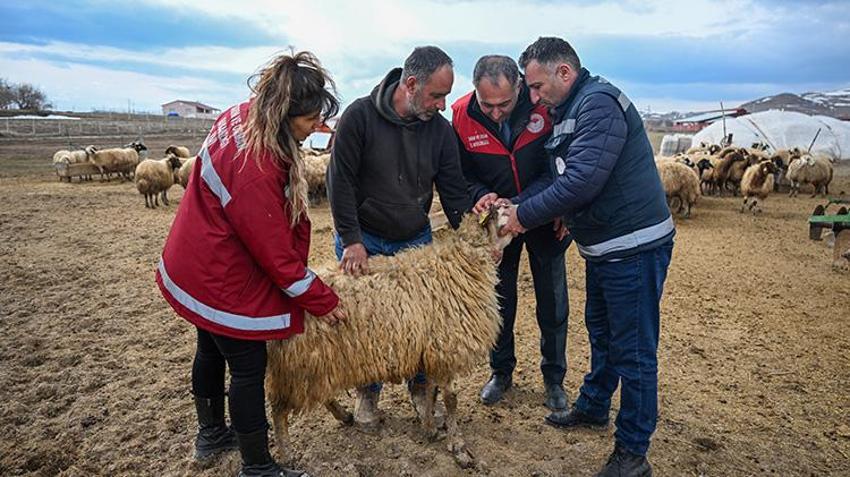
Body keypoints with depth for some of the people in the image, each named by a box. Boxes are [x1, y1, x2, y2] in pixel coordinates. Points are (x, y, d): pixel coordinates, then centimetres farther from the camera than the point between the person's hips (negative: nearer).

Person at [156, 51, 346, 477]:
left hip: (196, 266, 10)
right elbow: (276, 253, -26)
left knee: (212, 351, 25)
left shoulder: (240, 118, -5)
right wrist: (322, 301, -15)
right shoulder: (253, 170, -34)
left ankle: (211, 434, 47)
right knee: (249, 369, 5)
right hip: (221, 282, -10)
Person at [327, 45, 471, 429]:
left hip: (416, 240, 3)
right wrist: (352, 240, -19)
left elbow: (453, 191, 0)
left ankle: (420, 387, 32)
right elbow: (340, 182, -15)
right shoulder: (360, 116, -16)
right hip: (363, 240, -3)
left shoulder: (440, 129, -5)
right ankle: (367, 391, 30)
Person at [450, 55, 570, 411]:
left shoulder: (546, 103, -21)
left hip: (546, 220, -1)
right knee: (499, 300, 13)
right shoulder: (462, 116, -17)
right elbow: (461, 174, -6)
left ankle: (554, 379, 28)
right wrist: (480, 195, -26)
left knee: (553, 304, 9)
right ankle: (501, 372, 33)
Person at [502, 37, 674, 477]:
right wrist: (512, 205, -5)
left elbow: (581, 182, -28)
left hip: (635, 247, -10)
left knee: (633, 350, 1)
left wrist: (525, 215, -18)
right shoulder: (570, 112, 13)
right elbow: (557, 178, 9)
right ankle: (593, 407, 44)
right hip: (604, 247, 11)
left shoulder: (599, 103, -19)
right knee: (601, 331, 24)